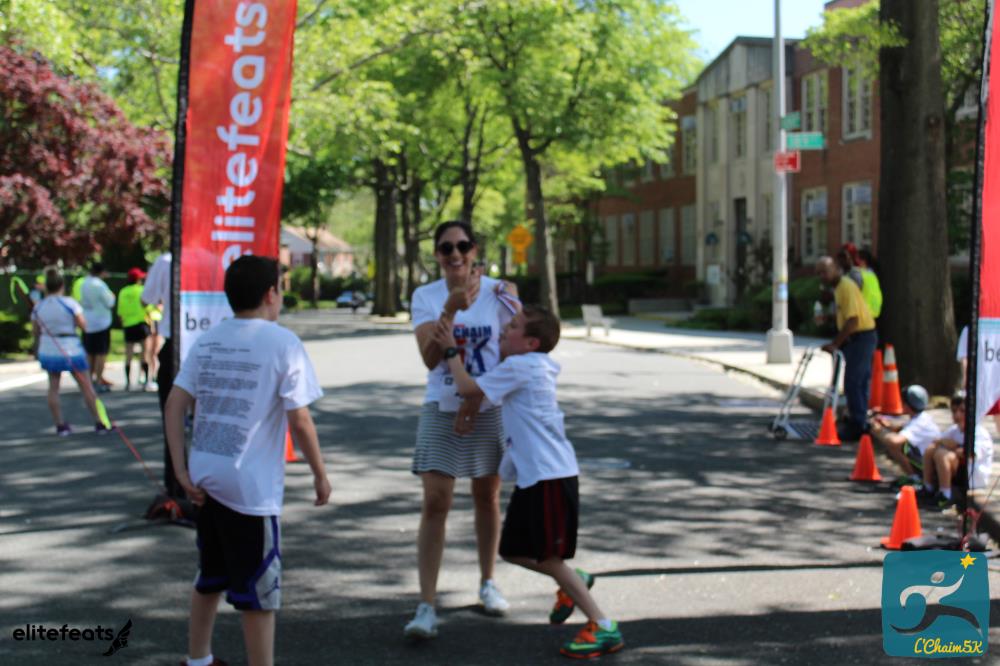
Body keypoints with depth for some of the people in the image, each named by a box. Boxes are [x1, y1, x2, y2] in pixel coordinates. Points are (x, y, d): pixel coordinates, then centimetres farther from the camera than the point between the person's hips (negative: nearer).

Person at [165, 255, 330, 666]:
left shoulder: (208, 340, 8)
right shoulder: (283, 344, -10)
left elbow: (175, 404, 2)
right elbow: (300, 420, -12)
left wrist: (181, 470, 3)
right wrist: (320, 475, -1)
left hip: (207, 478, 7)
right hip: (251, 486, -7)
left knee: (210, 577, 23)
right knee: (259, 591, 3)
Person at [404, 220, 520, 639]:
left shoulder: (497, 293, -6)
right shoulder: (425, 296, -5)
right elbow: (430, 357, -18)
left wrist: (479, 397, -12)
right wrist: (451, 309, -29)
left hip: (489, 411, 1)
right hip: (441, 411, -1)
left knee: (487, 498, 14)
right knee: (434, 503, -8)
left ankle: (487, 584, 33)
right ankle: (426, 607, -8)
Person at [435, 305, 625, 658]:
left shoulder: (519, 367, -14)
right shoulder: (533, 366, 14)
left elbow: (468, 388, -12)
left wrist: (451, 350, 1)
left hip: (550, 475, -10)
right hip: (533, 474, 10)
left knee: (548, 557, -6)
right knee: (513, 550, 16)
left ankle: (604, 628, 0)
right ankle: (573, 582, 32)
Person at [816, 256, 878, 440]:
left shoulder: (846, 287, -17)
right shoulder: (838, 287, 14)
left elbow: (852, 321, -23)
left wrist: (835, 344, -21)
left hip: (861, 337, -10)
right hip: (856, 338, 10)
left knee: (853, 383, -9)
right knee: (860, 382, 14)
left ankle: (856, 426, -6)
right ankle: (860, 423, 20)